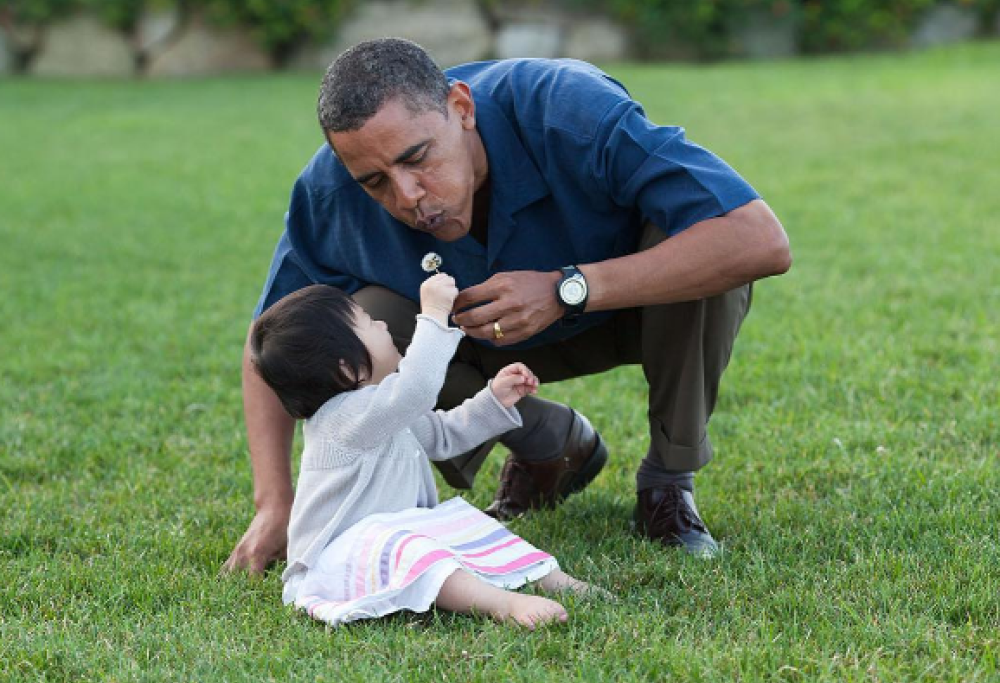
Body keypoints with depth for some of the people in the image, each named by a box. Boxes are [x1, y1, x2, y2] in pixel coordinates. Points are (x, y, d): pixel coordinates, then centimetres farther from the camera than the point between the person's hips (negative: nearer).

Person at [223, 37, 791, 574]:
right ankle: (553, 444, 4)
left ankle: (669, 479, -10)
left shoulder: (571, 112, -38)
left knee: (694, 239, -36)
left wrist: (568, 289, -47)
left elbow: (764, 243, -44)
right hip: (494, 336, 3)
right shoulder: (332, 190, -26)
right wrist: (275, 503, -24)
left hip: (637, 307, -3)